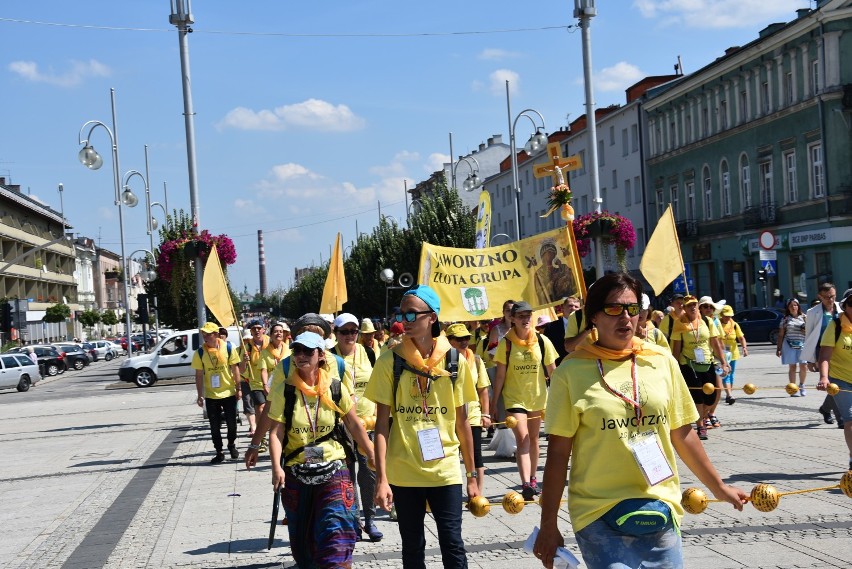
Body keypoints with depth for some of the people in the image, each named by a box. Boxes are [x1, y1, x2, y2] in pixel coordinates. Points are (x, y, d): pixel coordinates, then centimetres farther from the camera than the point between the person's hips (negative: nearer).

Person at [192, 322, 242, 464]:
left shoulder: (228, 347, -8)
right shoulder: (200, 352, -6)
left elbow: (235, 368, -2)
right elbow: (199, 375, -2)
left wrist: (238, 388, -3)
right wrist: (200, 395, -4)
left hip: (229, 392, -1)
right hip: (211, 395, 1)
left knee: (231, 422, 8)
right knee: (215, 426, 5)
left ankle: (232, 445, 33)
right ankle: (219, 453, 17)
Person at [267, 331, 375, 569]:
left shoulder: (336, 388, -2)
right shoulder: (284, 390, -4)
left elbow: (355, 426, 5)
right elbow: (276, 432, -7)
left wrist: (375, 458, 4)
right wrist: (276, 467, -20)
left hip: (334, 471, -1)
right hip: (296, 475, 1)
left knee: (335, 530, -15)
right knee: (302, 537, 11)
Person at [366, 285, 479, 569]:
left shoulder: (454, 362, -1)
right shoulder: (390, 362, -5)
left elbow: (461, 421, 5)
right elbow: (382, 424, -5)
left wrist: (472, 475, 7)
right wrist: (381, 478, -12)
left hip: (446, 470, 0)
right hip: (403, 473, 0)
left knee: (453, 545, -1)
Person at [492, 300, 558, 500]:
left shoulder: (542, 341, -4)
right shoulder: (506, 343, -9)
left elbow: (552, 371, 3)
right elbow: (500, 375, -5)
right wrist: (494, 401, -3)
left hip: (537, 396, 3)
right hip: (514, 397, -3)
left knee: (533, 439, 15)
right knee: (522, 439, -14)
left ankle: (532, 479, 30)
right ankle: (526, 484, -21)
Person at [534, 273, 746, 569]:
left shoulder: (662, 361, 4)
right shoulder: (572, 372, -5)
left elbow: (682, 434, 14)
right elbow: (558, 452, -3)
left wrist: (717, 486, 18)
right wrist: (548, 526, -3)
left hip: (661, 509, 4)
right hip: (600, 517, -3)